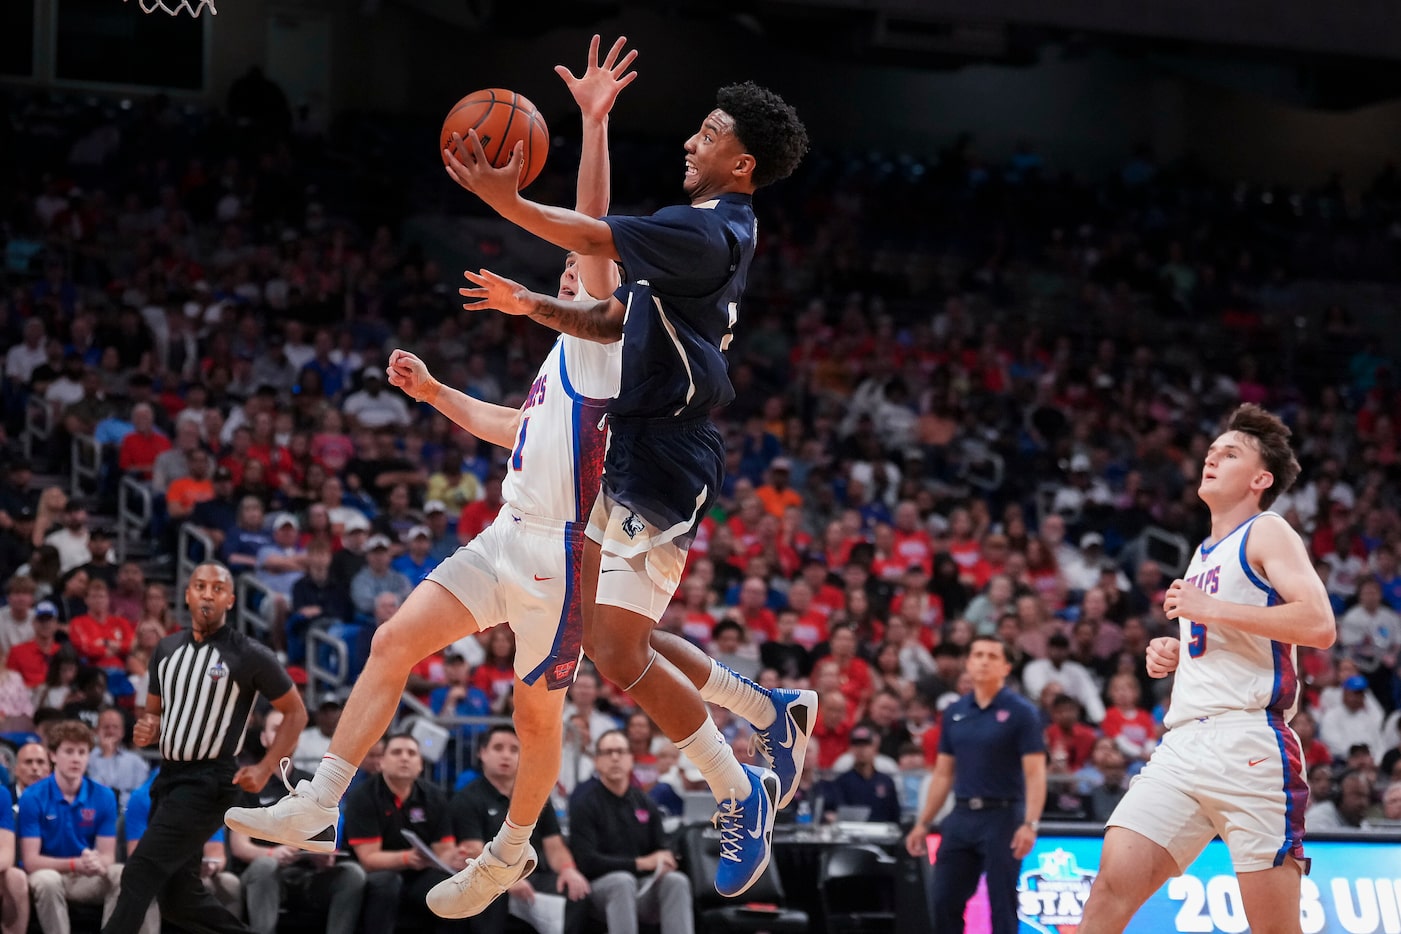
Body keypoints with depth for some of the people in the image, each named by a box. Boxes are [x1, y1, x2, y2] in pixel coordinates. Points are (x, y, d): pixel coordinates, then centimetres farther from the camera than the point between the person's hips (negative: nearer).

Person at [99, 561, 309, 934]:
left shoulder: (251, 656, -8)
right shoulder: (167, 649, 10)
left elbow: (296, 712, 0)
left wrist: (265, 769, -10)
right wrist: (147, 729, -2)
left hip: (209, 781, -7)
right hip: (169, 776, 7)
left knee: (141, 872, -17)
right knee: (178, 897, 7)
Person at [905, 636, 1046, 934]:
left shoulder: (1021, 712, -5)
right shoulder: (954, 712, 10)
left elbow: (1035, 773, -11)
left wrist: (1030, 824, -22)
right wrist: (922, 823, 12)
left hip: (1002, 817, -5)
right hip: (961, 817, 5)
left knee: (1002, 906, -2)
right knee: (945, 901, 3)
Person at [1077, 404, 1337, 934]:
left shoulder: (1267, 533, 2)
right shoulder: (1206, 554, 26)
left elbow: (1319, 625, -15)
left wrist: (1209, 609, -13)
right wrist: (1176, 655, 18)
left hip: (1247, 743, -8)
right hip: (1184, 744, 8)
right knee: (1112, 884, -8)